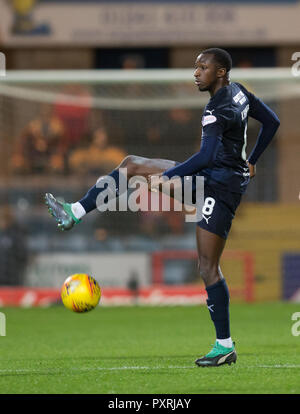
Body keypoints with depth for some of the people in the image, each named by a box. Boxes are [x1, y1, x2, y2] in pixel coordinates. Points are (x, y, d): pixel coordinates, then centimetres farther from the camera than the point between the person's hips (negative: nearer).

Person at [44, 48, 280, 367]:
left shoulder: (217, 111, -22)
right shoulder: (239, 92, 6)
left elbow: (206, 157, -31)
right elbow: (271, 122, 17)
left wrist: (166, 176, -24)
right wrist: (251, 162, 26)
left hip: (220, 186, -10)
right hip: (208, 177, 10)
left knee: (208, 268, -7)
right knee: (131, 165, 9)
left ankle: (225, 346, -1)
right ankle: (75, 213, 12)